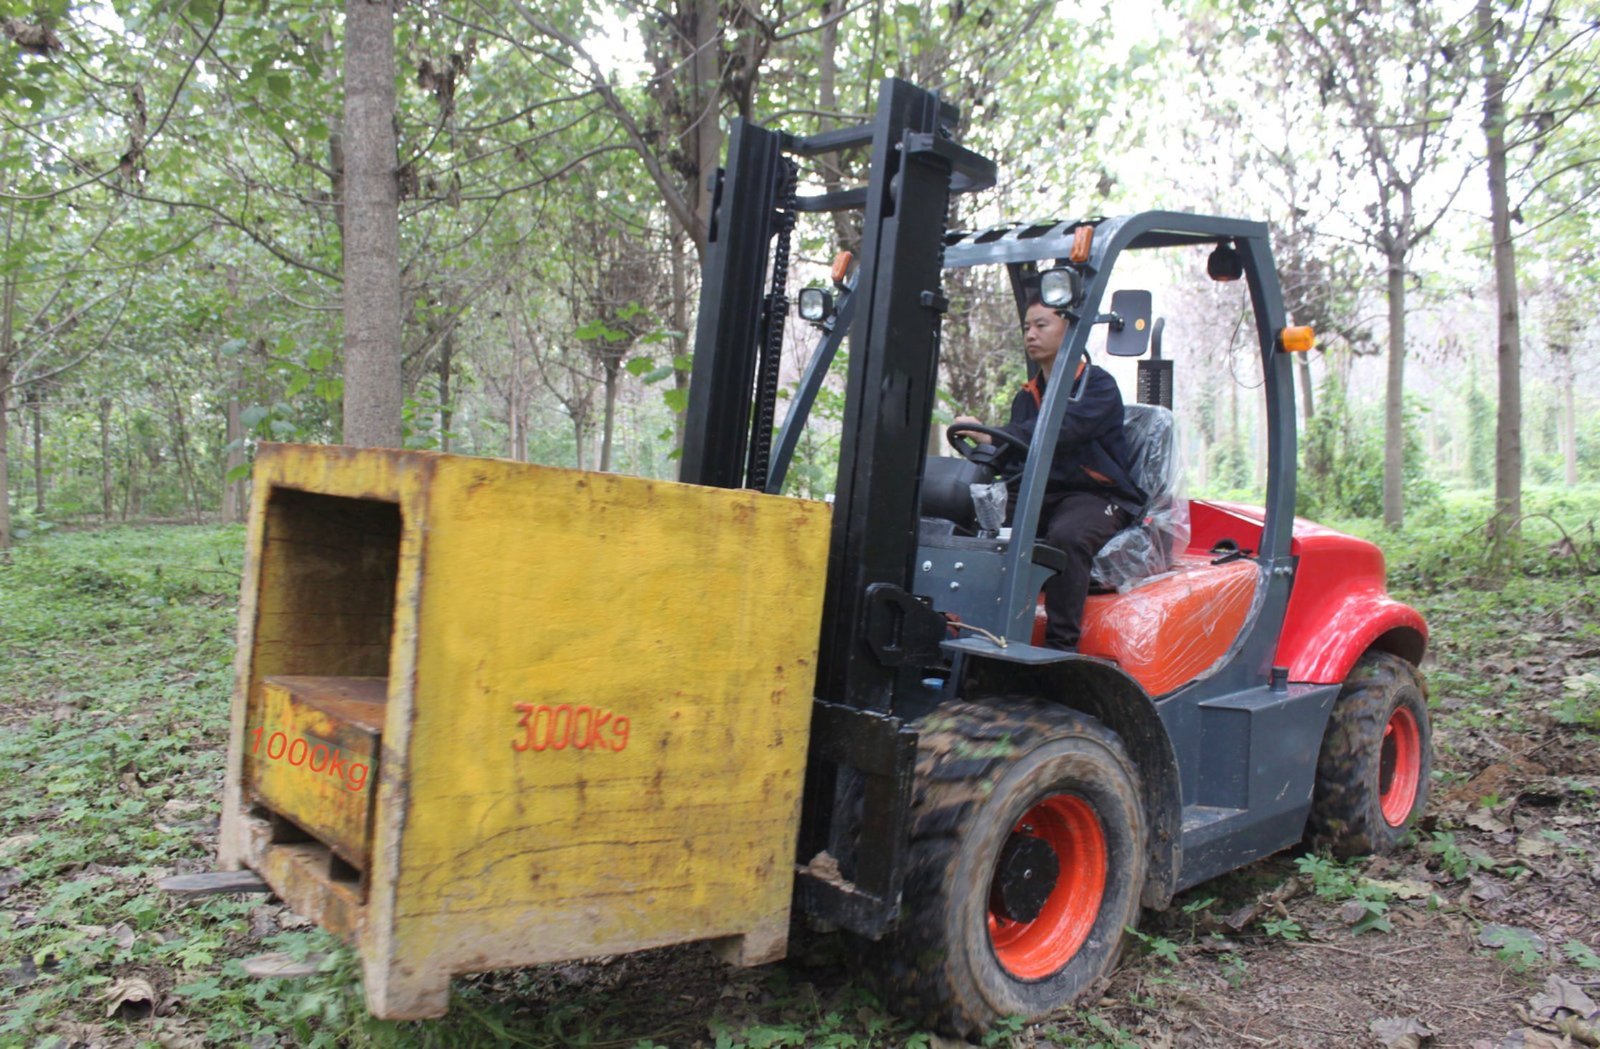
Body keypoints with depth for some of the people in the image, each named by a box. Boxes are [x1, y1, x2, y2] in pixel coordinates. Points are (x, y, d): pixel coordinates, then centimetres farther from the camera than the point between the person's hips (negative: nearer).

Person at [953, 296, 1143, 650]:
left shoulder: (1098, 385, -4)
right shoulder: (1027, 396, 18)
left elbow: (1061, 432, -24)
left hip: (1097, 496, -6)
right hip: (1041, 494, 6)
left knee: (1066, 535, -38)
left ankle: (1062, 646, -32)